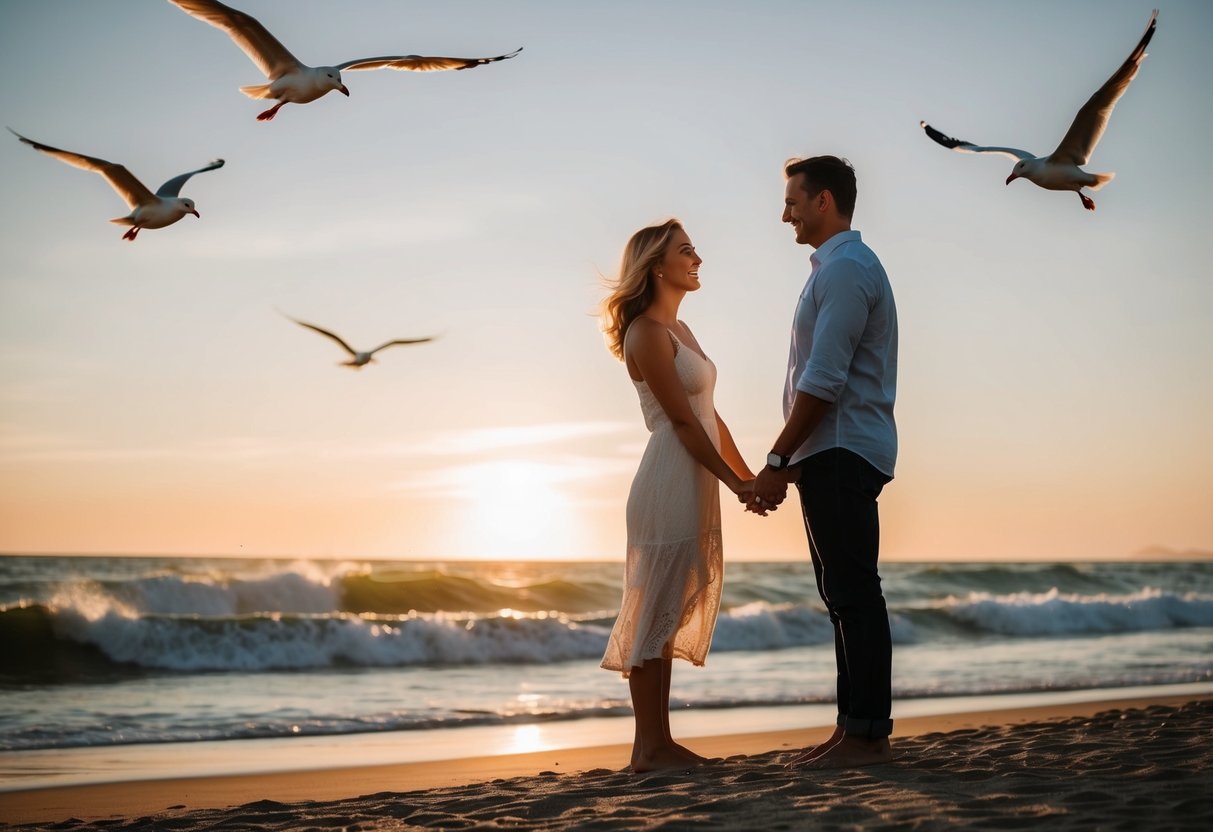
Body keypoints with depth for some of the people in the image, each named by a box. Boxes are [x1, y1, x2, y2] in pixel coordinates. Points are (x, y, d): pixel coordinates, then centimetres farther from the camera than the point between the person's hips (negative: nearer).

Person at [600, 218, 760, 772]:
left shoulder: (677, 330, 18)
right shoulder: (646, 333, -11)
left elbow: (709, 416, 19)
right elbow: (682, 420, -14)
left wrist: (749, 475, 18)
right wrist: (733, 482, -13)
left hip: (695, 484, 10)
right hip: (669, 482, -10)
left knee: (671, 616, 10)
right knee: (656, 613, -6)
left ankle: (655, 743, 16)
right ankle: (651, 746, -2)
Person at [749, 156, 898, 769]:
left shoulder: (845, 269, -12)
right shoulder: (843, 266, 21)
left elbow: (822, 383, -19)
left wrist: (778, 461, -17)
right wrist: (792, 461, 19)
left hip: (841, 457, -10)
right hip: (837, 457, 11)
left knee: (853, 596, -8)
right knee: (846, 597, 11)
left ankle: (866, 735, -4)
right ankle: (856, 730, 16)